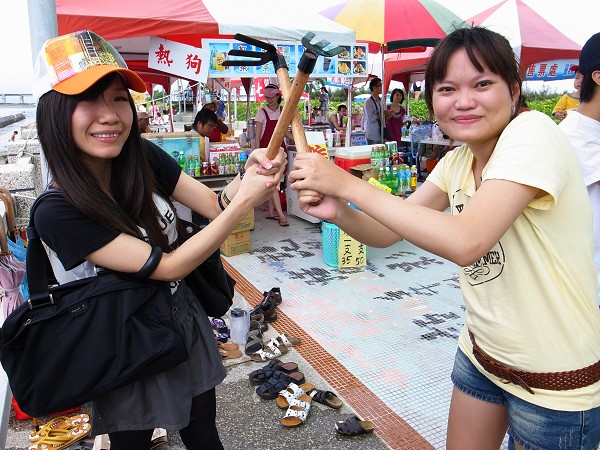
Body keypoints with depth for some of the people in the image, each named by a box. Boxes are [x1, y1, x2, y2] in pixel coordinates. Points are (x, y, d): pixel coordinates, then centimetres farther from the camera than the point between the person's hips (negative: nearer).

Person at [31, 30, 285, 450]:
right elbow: (168, 267, -27)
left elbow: (215, 204, -10)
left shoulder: (143, 157, -13)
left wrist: (250, 172, -31)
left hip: (188, 326, 4)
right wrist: (245, 201, -33)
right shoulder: (57, 213, -27)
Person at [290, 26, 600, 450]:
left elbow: (467, 242, -36)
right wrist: (337, 211, -23)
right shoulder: (457, 162, 1)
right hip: (482, 352, 7)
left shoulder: (533, 132, -22)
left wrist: (347, 183, -32)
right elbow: (387, 232, -2)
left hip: (554, 380, -7)